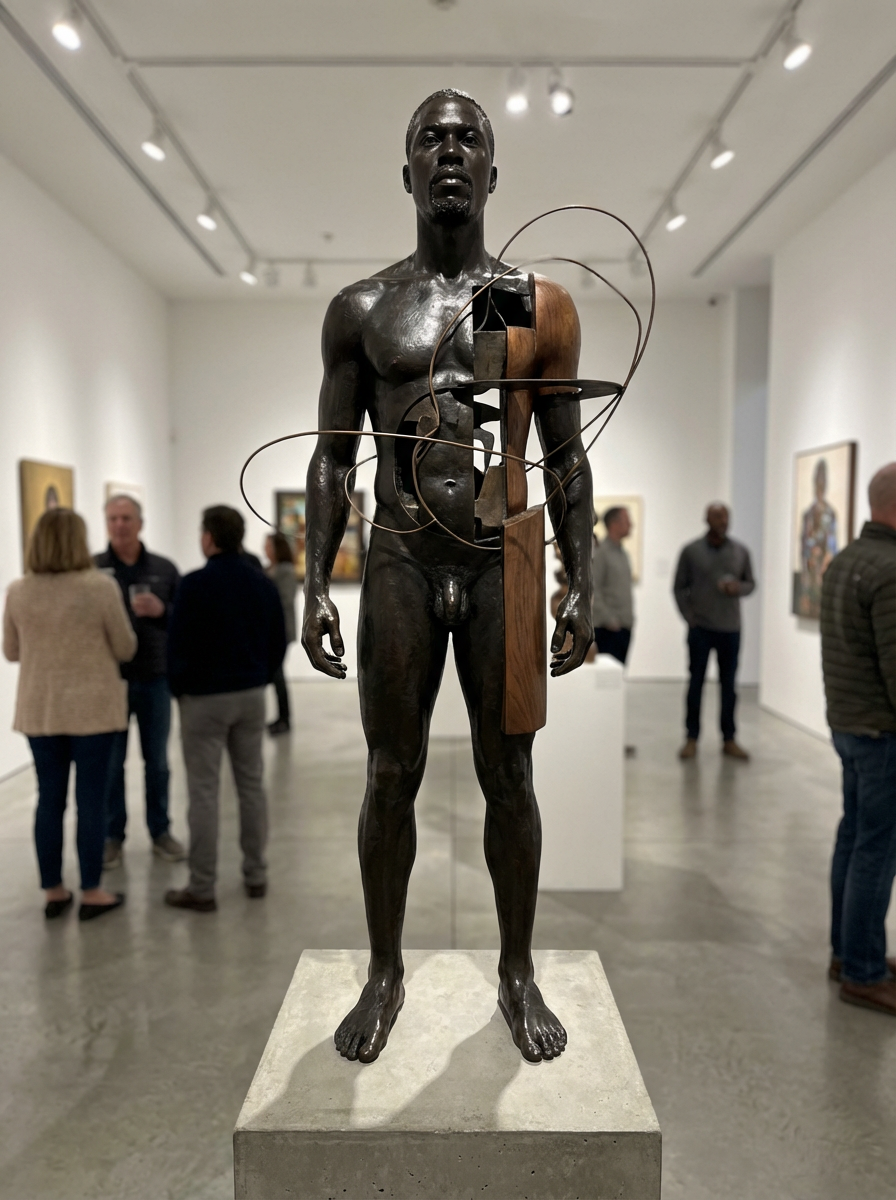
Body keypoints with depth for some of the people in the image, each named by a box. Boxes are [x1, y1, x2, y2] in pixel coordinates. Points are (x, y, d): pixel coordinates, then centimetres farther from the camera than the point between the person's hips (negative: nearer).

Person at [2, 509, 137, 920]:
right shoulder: (101, 587, -12)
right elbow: (125, 649, -3)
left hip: (39, 710, 4)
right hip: (93, 707, -4)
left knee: (49, 799, 12)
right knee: (91, 799, 5)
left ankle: (53, 891, 22)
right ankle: (91, 893, 13)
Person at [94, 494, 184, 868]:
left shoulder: (164, 568, 3)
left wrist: (162, 611, -17)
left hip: (155, 679, 2)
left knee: (157, 761, 12)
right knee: (111, 763, 8)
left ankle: (161, 831, 25)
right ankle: (112, 836, 23)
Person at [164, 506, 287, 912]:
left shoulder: (194, 584, -14)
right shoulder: (263, 583, 4)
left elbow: (177, 645, -12)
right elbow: (278, 642, 7)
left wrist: (179, 689, 3)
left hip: (204, 697, -5)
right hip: (251, 695, 5)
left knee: (203, 792, 1)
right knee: (251, 784, 12)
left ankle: (202, 888, 8)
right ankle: (256, 875, 20)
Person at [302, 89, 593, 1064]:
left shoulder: (542, 307, 7)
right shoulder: (361, 310, 8)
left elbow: (566, 457, 6)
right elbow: (333, 455, 7)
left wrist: (582, 585, 0)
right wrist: (316, 584, -1)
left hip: (504, 566, 0)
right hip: (400, 565, 1)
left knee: (508, 778, 7)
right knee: (391, 776, 7)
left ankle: (518, 975, 27)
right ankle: (385, 974, 27)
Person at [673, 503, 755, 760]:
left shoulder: (741, 551, 6)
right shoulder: (691, 551, -1)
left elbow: (750, 583, 12)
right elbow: (680, 587, 2)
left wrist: (738, 587, -11)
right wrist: (689, 618, -6)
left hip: (730, 629, 2)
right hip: (700, 628, -2)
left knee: (729, 685, 6)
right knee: (696, 683, 5)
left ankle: (729, 740, 15)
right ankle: (691, 739, 12)